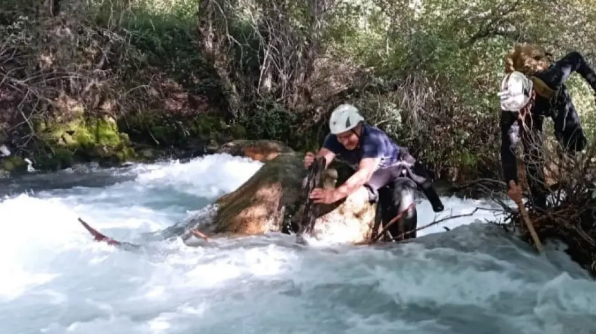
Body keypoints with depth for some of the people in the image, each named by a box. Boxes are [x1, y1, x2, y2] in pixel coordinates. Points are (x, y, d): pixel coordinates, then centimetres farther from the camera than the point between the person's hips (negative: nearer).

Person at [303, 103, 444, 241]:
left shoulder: (373, 138, -45)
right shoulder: (334, 139, -28)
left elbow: (364, 174, -58)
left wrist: (335, 194, -73)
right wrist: (312, 163, -66)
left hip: (399, 169, -5)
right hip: (377, 178, 5)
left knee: (402, 200, -26)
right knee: (388, 212, 8)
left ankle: (408, 242, -9)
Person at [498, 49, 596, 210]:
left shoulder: (549, 79, -47)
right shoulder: (509, 110, -43)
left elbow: (576, 58, -28)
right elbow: (507, 148, -41)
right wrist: (511, 183, -53)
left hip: (557, 102, 1)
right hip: (531, 113, 0)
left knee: (576, 144, 5)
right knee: (532, 158, -6)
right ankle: (540, 209, 10)